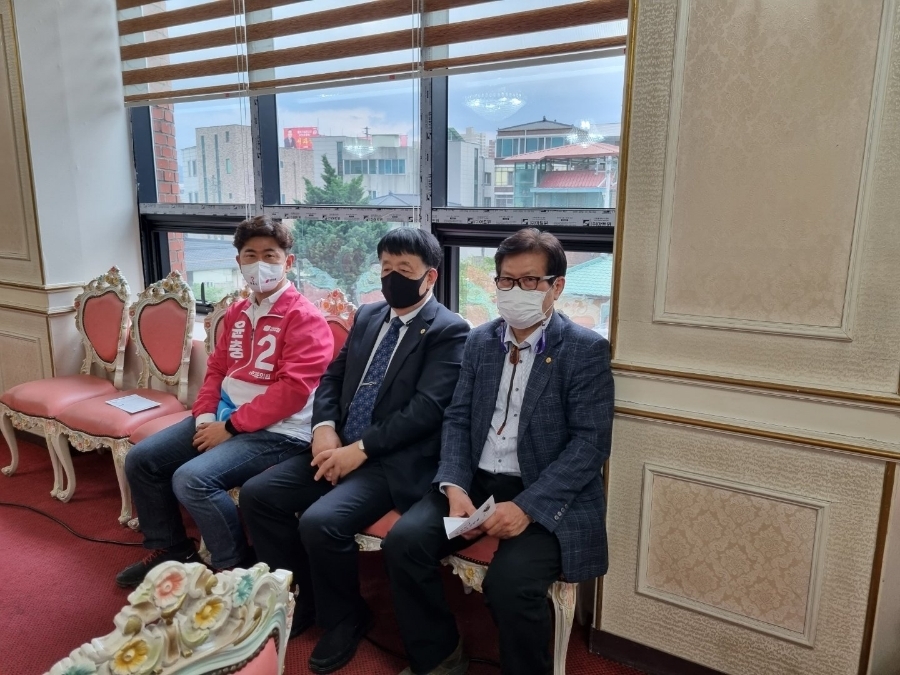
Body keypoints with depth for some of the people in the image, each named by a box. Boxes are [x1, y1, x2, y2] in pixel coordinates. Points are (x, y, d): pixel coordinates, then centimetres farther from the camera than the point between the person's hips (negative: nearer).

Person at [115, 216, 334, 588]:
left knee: (192, 479, -26)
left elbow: (292, 390, -21)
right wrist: (204, 416, 0)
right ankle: (171, 551, 24)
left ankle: (238, 571, -3)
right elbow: (216, 368, 18)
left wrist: (230, 426, -17)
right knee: (140, 459, 5)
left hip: (277, 432, -9)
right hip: (223, 418, 9)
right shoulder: (236, 313, 13)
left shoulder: (304, 318, -13)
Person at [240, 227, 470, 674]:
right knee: (257, 494, -4)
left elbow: (426, 409, -17)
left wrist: (361, 448, -19)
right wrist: (325, 429, -5)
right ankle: (304, 597, 17)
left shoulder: (449, 331, -8)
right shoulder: (368, 316, 14)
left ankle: (345, 619, 5)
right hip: (340, 446, 8)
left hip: (394, 461, -7)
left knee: (320, 521, -27)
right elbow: (332, 378, 14)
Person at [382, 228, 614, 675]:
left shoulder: (587, 349, -6)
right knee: (403, 542, -15)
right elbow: (457, 420, 8)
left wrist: (528, 506, -22)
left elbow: (591, 443, -12)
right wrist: (454, 487, -10)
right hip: (477, 482, 5)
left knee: (511, 583, -28)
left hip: (548, 496, -4)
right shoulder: (479, 341, 10)